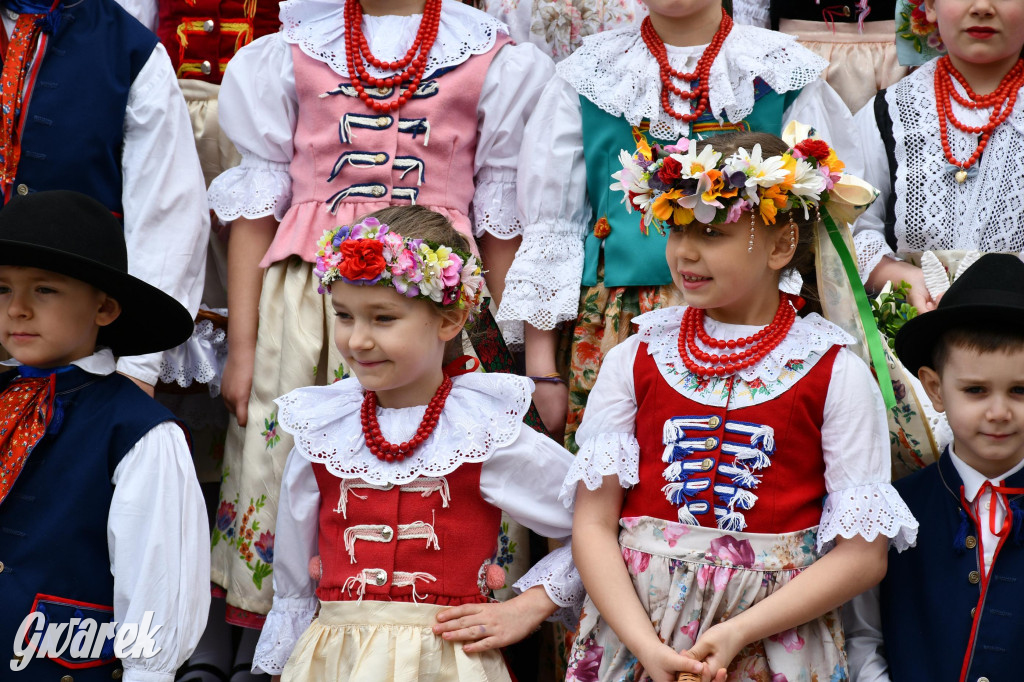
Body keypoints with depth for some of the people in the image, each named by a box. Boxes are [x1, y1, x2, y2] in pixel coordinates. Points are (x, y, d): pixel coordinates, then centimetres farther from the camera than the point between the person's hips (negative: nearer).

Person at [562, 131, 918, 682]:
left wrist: (737, 633, -16)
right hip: (634, 634, 1)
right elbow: (593, 523, -3)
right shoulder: (633, 360, 0)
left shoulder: (835, 373, -5)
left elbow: (863, 553, -7)